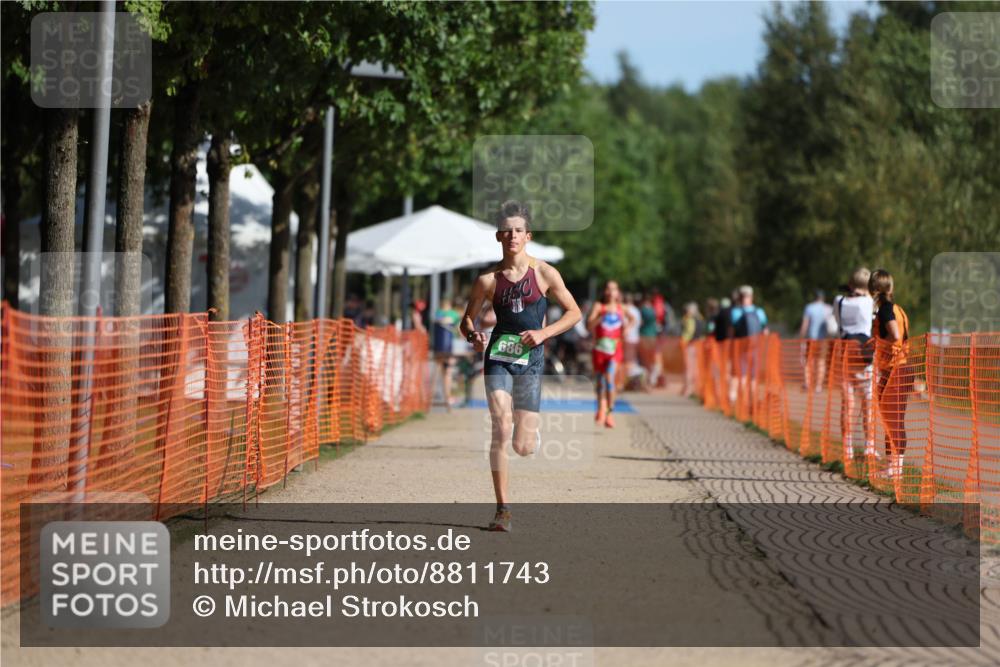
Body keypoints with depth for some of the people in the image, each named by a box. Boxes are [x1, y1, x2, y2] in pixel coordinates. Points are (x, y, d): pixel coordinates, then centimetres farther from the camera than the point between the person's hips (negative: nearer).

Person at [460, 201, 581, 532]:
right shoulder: (488, 280, 2)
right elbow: (467, 319, 12)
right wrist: (474, 336, -11)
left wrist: (543, 333, -9)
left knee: (523, 447, -2)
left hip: (530, 359, 0)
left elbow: (574, 312, 5)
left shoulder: (545, 274, 0)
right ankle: (502, 509, -11)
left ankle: (530, 431, 38)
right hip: (497, 356, 0)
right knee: (500, 430, -17)